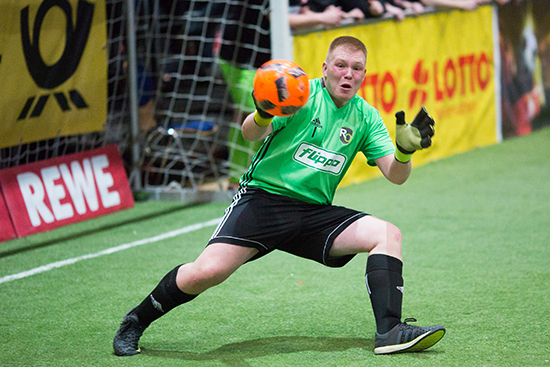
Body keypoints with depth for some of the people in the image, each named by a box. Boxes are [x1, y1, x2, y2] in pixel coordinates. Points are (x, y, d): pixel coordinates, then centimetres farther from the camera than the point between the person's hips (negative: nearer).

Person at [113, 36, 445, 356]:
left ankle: (389, 331, -18)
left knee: (388, 234, -14)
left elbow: (395, 175, 3)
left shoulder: (366, 117, 8)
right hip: (263, 198, -5)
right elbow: (250, 133, -19)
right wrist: (264, 113, -43)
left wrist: (405, 149, -19)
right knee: (207, 272, -23)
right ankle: (136, 322, 1)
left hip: (316, 212, 5)